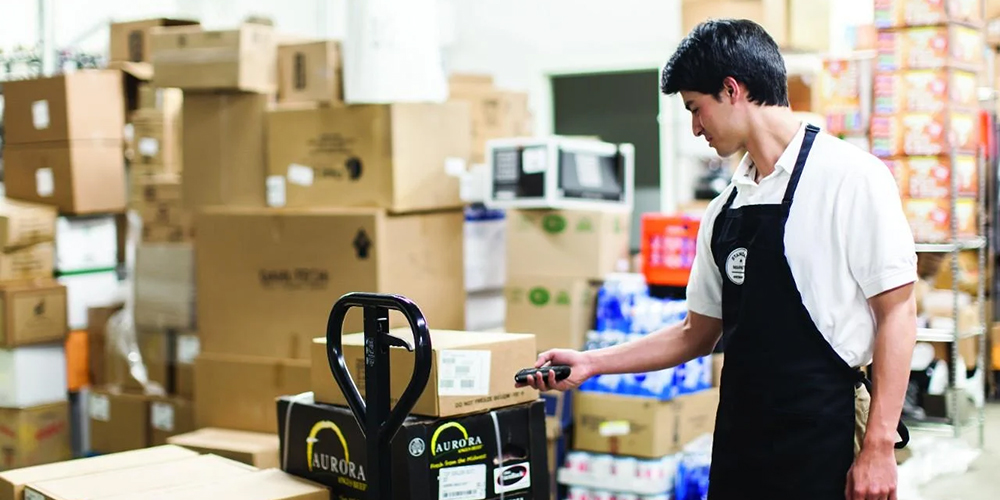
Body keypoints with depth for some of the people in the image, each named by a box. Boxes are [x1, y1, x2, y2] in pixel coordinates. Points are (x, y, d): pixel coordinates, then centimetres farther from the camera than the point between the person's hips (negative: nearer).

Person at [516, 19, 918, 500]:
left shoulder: (850, 176, -9)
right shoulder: (724, 208, 11)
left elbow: (897, 311, -11)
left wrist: (878, 447, -15)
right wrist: (590, 363, 13)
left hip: (822, 448, -6)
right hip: (739, 441, 6)